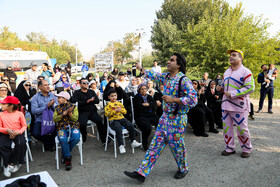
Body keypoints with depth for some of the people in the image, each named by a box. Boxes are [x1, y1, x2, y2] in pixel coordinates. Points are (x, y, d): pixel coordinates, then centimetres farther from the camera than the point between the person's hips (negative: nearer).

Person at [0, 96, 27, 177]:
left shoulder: (19, 114, 0)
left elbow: (24, 126, 2)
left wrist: (19, 132, -17)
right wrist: (7, 130, -16)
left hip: (17, 134, -2)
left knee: (21, 144, -31)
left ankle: (13, 163, -12)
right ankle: (7, 165, -10)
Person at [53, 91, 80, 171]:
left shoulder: (73, 106, 10)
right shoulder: (57, 108, 17)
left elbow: (75, 119, 0)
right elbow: (54, 119, 4)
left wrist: (69, 113, -17)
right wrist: (63, 114, -11)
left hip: (73, 126, -1)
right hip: (61, 127, 1)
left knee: (76, 138, -32)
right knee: (62, 139, -32)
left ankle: (64, 153, -4)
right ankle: (68, 158, -13)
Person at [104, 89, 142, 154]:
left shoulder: (119, 103, 19)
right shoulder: (108, 104, 4)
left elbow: (125, 111, 16)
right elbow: (106, 114, -7)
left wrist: (121, 109, -5)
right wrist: (115, 111, -16)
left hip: (121, 118, 5)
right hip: (113, 120, -5)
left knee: (131, 126, -18)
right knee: (118, 128, -35)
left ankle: (133, 142, -4)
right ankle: (121, 146, -27)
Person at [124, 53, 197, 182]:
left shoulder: (183, 80, -17)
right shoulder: (166, 77, 6)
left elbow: (193, 99, -24)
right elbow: (154, 75, 25)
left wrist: (173, 99, -25)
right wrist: (141, 69, 29)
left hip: (177, 119, -7)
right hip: (165, 117, 7)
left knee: (176, 146, 8)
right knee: (155, 145, 7)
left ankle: (183, 169, 36)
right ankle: (142, 173, 12)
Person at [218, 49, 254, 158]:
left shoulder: (246, 72, -9)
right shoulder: (227, 71, 15)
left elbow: (250, 88, -17)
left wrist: (232, 94, -21)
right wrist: (220, 88, 3)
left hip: (239, 105, -7)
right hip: (226, 104, 7)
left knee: (242, 128, 2)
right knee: (227, 127, 10)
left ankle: (247, 149, 23)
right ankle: (230, 148, 24)